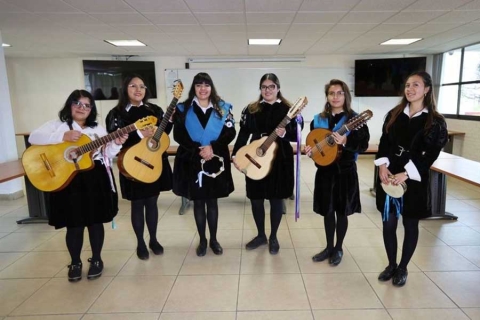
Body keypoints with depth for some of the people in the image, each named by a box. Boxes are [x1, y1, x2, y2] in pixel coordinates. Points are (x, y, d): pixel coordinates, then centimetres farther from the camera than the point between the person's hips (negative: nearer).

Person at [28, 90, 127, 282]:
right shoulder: (58, 125, 4)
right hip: (69, 181, -1)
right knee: (74, 224, 6)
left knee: (95, 221, 9)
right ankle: (75, 263, 26)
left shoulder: (98, 129, 11)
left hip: (96, 180, 2)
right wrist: (63, 136, -20)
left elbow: (107, 155, 8)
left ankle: (96, 260, 26)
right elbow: (33, 138, -11)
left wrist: (116, 144, -11)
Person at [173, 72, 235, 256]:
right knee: (198, 202, 9)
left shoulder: (223, 108, 4)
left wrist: (212, 147, -18)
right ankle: (202, 240, 25)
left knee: (212, 201, 10)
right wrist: (198, 150, -18)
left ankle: (213, 239, 26)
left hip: (216, 161, 0)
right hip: (192, 162, 0)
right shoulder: (183, 109, 2)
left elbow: (230, 133, -5)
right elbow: (178, 135, -6)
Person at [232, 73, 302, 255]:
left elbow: (296, 136, -1)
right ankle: (261, 235, 30)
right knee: (255, 198, 9)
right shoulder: (252, 109, 5)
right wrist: (235, 155, -7)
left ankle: (273, 237, 26)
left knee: (276, 199, 7)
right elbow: (244, 134, 3)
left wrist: (284, 134, -22)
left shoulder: (288, 109, 0)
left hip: (280, 160, -2)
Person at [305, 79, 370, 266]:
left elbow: (363, 145, -12)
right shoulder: (318, 120, 5)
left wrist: (345, 142, -28)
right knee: (327, 210, 12)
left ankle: (338, 249, 26)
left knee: (341, 211, 8)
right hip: (324, 171, 4)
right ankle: (329, 247, 29)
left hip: (345, 171, -3)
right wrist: (309, 150, -9)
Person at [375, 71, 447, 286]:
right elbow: (384, 142, 3)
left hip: (414, 180, -3)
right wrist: (382, 165, -13)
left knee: (410, 224, 11)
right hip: (388, 175, 3)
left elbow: (430, 156, -11)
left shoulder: (435, 122, -5)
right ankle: (391, 265, 28)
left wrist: (406, 173, -20)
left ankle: (403, 268, 28)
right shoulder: (394, 114, 6)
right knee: (388, 223, 8)